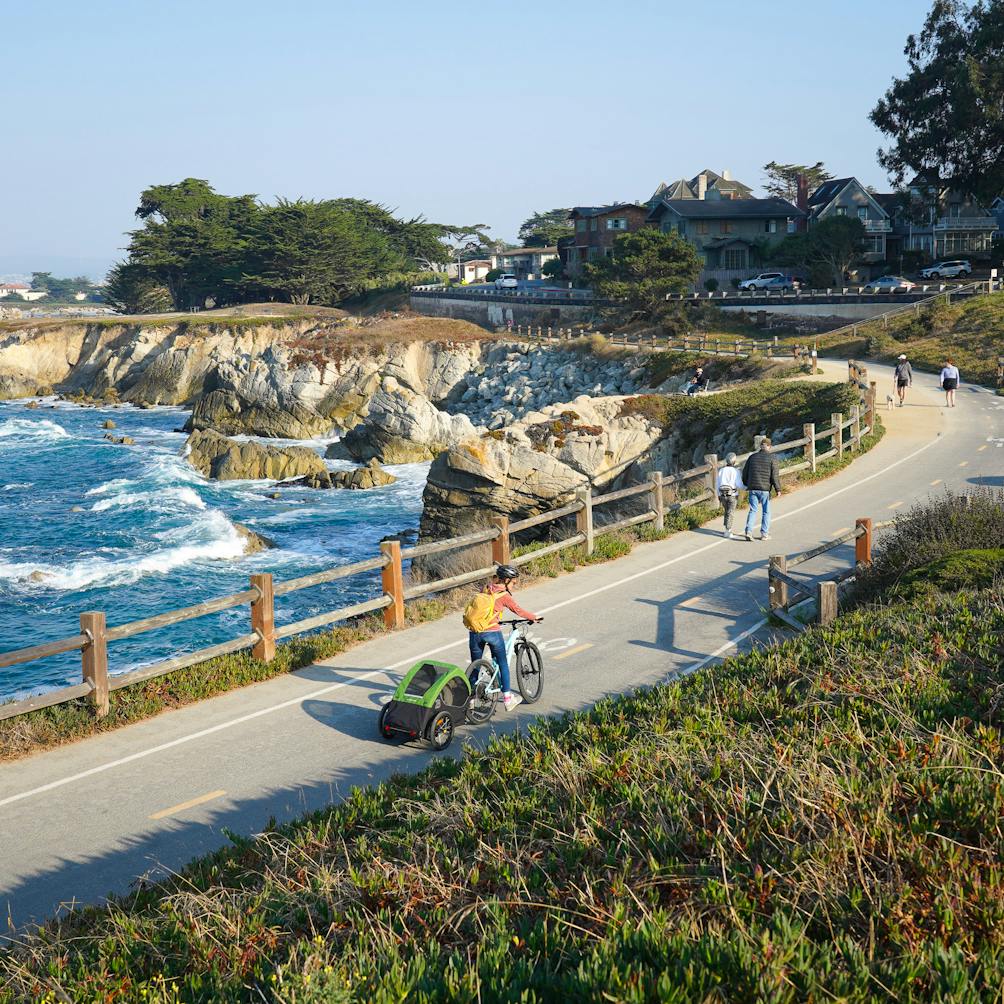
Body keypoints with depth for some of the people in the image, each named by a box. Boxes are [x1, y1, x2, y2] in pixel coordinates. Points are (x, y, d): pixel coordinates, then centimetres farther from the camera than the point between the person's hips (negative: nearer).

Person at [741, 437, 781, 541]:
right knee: (766, 512, 8)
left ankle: (748, 532, -4)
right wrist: (778, 489, -1)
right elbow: (775, 475, -9)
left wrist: (747, 484, 25)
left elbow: (745, 472, 11)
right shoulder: (772, 459, -5)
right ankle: (764, 534, 10)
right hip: (765, 489, -3)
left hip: (753, 488, 3)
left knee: (752, 510, 9)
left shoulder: (752, 457, 6)